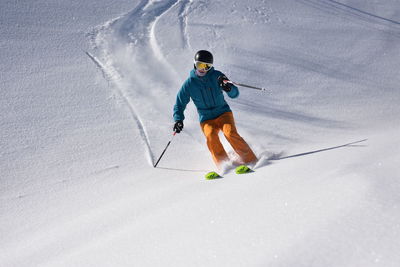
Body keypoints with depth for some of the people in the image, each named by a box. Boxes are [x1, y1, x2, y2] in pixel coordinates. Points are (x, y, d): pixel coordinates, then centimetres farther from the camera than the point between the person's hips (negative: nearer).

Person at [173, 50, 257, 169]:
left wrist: (228, 88, -24)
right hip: (206, 120, 1)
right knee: (211, 137, -29)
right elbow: (180, 103, 10)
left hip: (223, 113, 0)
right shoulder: (189, 83, 0)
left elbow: (235, 94, -1)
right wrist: (178, 119, -6)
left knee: (230, 133, -26)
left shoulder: (216, 76, -1)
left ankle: (250, 160, -20)